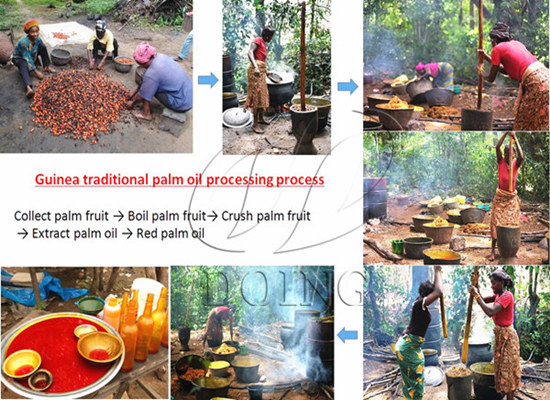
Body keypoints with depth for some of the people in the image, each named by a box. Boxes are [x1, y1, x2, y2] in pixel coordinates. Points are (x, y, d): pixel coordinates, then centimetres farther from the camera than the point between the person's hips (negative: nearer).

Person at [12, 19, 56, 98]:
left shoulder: (38, 39, -16)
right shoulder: (24, 42, -34)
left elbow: (43, 50, -2)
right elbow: (27, 58, -33)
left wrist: (46, 65, -10)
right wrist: (36, 72, -33)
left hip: (32, 55, 6)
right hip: (19, 58, -6)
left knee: (42, 46, -13)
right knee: (25, 66, -41)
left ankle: (47, 67, -1)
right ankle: (28, 87, -67)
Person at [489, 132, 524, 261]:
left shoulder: (516, 163, -2)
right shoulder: (500, 161, -3)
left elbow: (521, 156, -25)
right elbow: (497, 147, -19)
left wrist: (515, 139, -27)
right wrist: (506, 133, -26)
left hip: (512, 198, 1)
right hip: (500, 197, -1)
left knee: (512, 223, 4)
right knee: (496, 223, -2)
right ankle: (493, 251, 0)